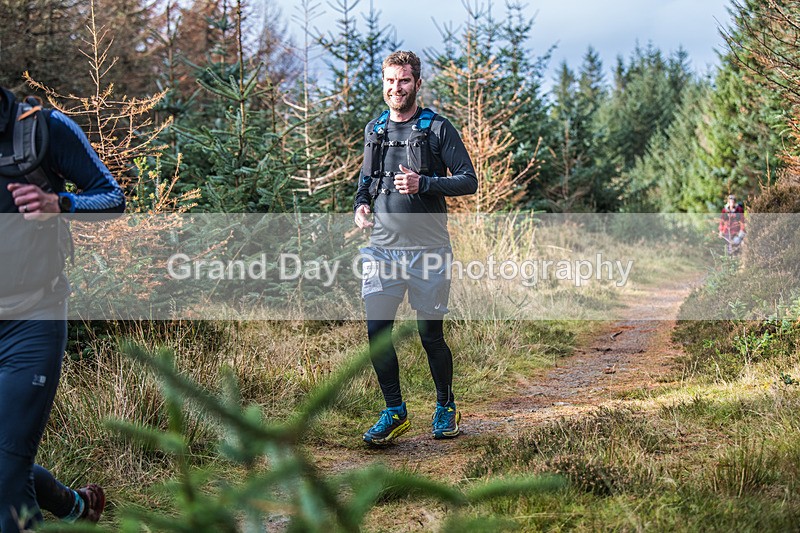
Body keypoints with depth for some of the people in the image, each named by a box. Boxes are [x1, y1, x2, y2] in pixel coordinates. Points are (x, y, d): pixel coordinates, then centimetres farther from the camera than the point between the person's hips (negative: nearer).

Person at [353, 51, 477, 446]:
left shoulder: (437, 128, -2)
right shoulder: (374, 130, 13)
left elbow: (469, 181, -4)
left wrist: (422, 183, -17)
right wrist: (361, 205, 5)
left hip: (427, 250, -3)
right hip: (382, 248, 4)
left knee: (431, 335, 4)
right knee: (377, 331, -4)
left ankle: (446, 407, 26)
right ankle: (394, 412, 11)